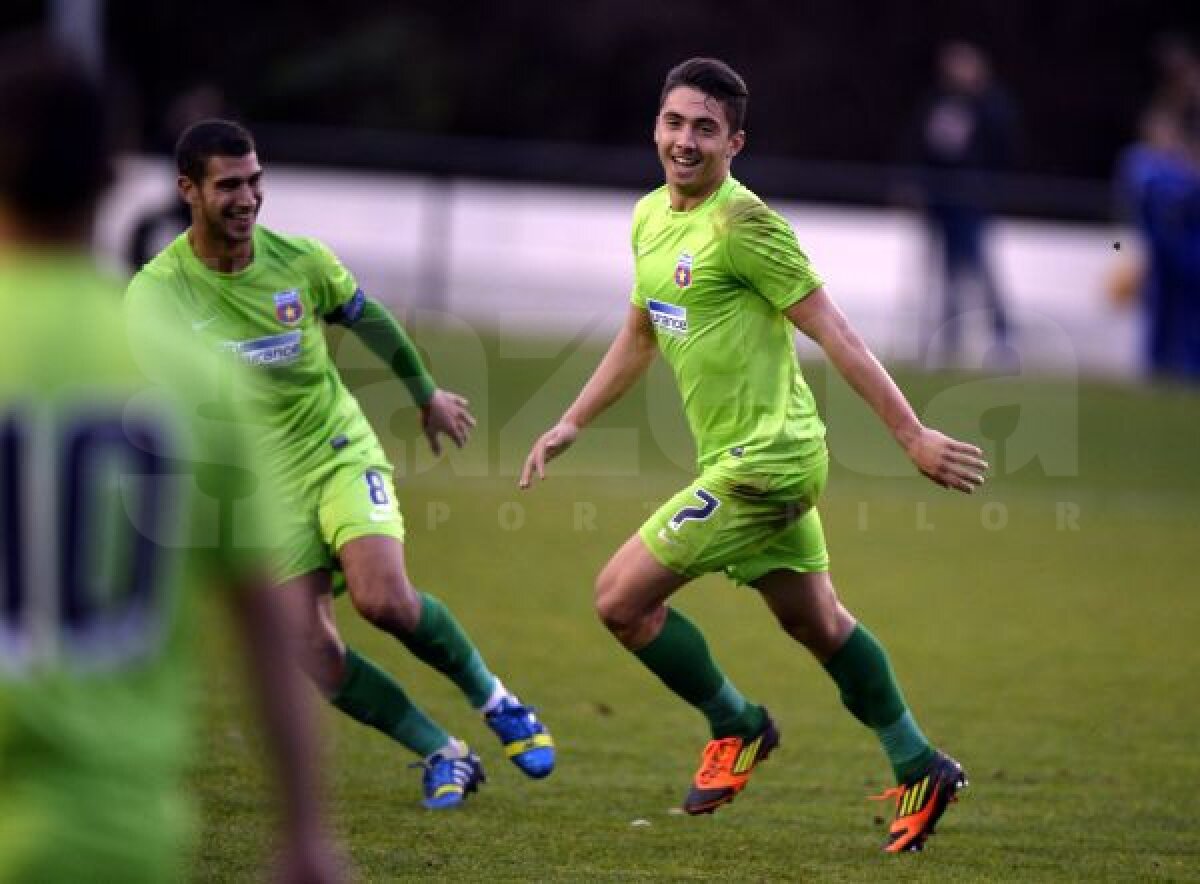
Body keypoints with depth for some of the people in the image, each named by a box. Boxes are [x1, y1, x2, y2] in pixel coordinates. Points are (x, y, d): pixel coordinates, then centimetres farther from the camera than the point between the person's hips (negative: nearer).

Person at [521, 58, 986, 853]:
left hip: (763, 459, -9)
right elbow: (639, 338, 25)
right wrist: (572, 424, 23)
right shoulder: (651, 218, 10)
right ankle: (919, 769, 26)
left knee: (622, 598, -7)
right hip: (758, 459, 9)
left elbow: (833, 331, -18)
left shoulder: (741, 224, -17)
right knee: (815, 621, 16)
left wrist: (913, 435, -19)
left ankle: (735, 727, 11)